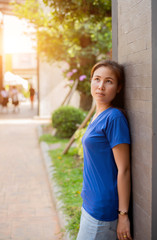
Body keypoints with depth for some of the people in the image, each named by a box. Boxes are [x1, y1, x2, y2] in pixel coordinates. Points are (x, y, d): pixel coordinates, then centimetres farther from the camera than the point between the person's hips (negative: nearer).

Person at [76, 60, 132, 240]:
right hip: (90, 204, 8)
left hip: (103, 210, -8)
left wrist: (123, 214, -17)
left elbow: (124, 170, -18)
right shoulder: (97, 117, 9)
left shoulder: (114, 117, -18)